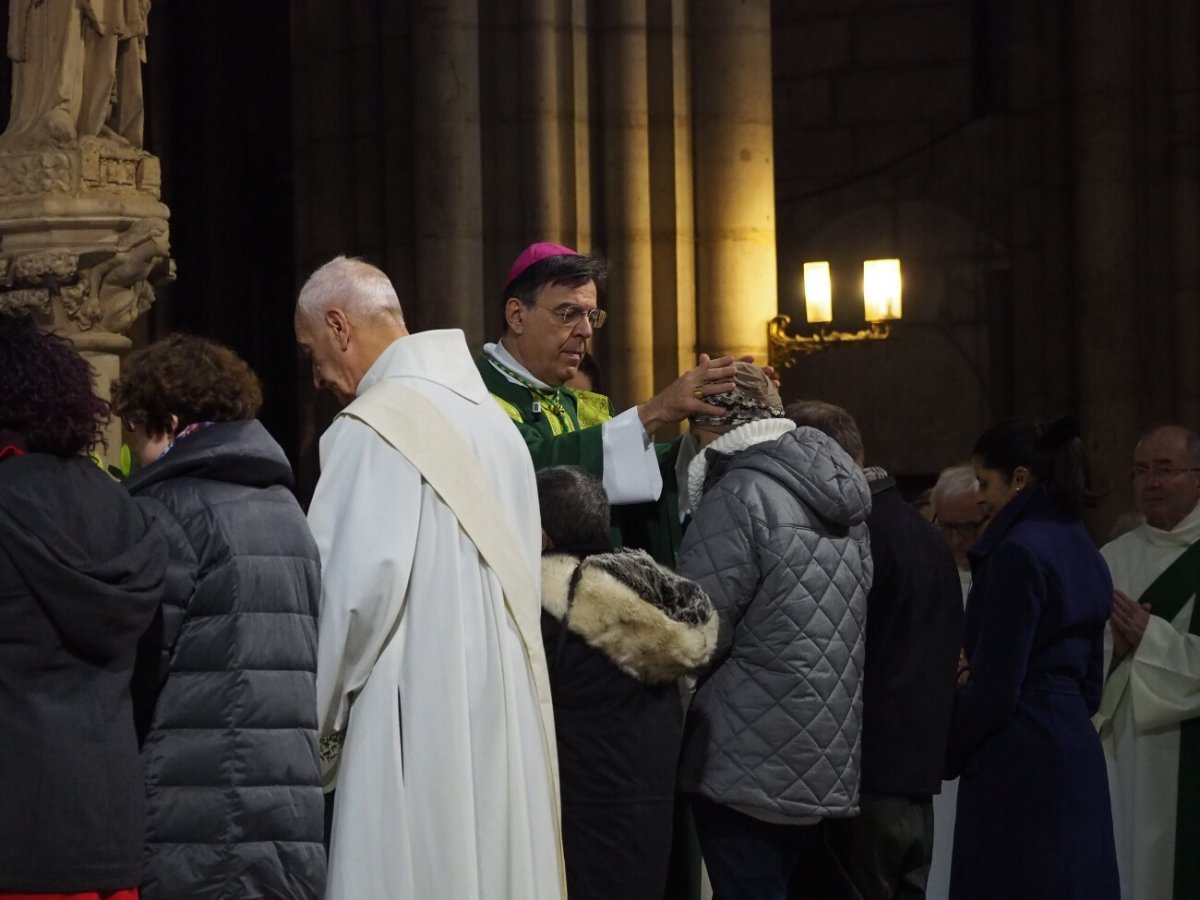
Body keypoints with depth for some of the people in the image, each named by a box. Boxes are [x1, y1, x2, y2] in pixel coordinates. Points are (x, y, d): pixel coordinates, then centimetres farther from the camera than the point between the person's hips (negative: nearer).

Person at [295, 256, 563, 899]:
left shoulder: (372, 429, -11)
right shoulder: (490, 416, 13)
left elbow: (354, 588, -18)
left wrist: (311, 721, -4)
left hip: (418, 725, -8)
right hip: (505, 720, 8)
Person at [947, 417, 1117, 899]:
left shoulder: (1019, 552, -13)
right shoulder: (1083, 552, 14)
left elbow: (995, 687, -15)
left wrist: (944, 752, -4)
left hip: (1021, 761, -9)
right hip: (1079, 750, 9)